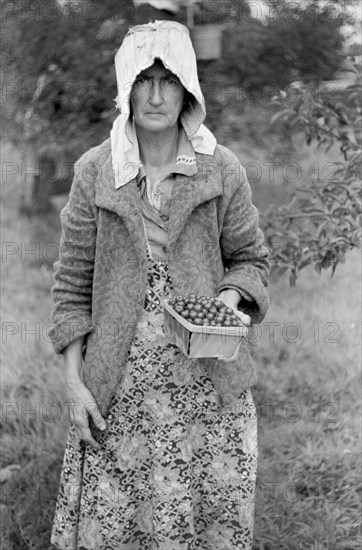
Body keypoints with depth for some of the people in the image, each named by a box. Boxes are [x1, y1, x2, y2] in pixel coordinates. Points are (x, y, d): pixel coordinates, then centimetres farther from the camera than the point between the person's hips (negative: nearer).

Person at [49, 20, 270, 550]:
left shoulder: (222, 169, 1)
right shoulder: (94, 171, 0)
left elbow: (250, 259, 10)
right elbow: (73, 282, 2)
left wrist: (228, 300, -12)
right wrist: (74, 382, -3)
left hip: (207, 377, 0)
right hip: (118, 382, 0)